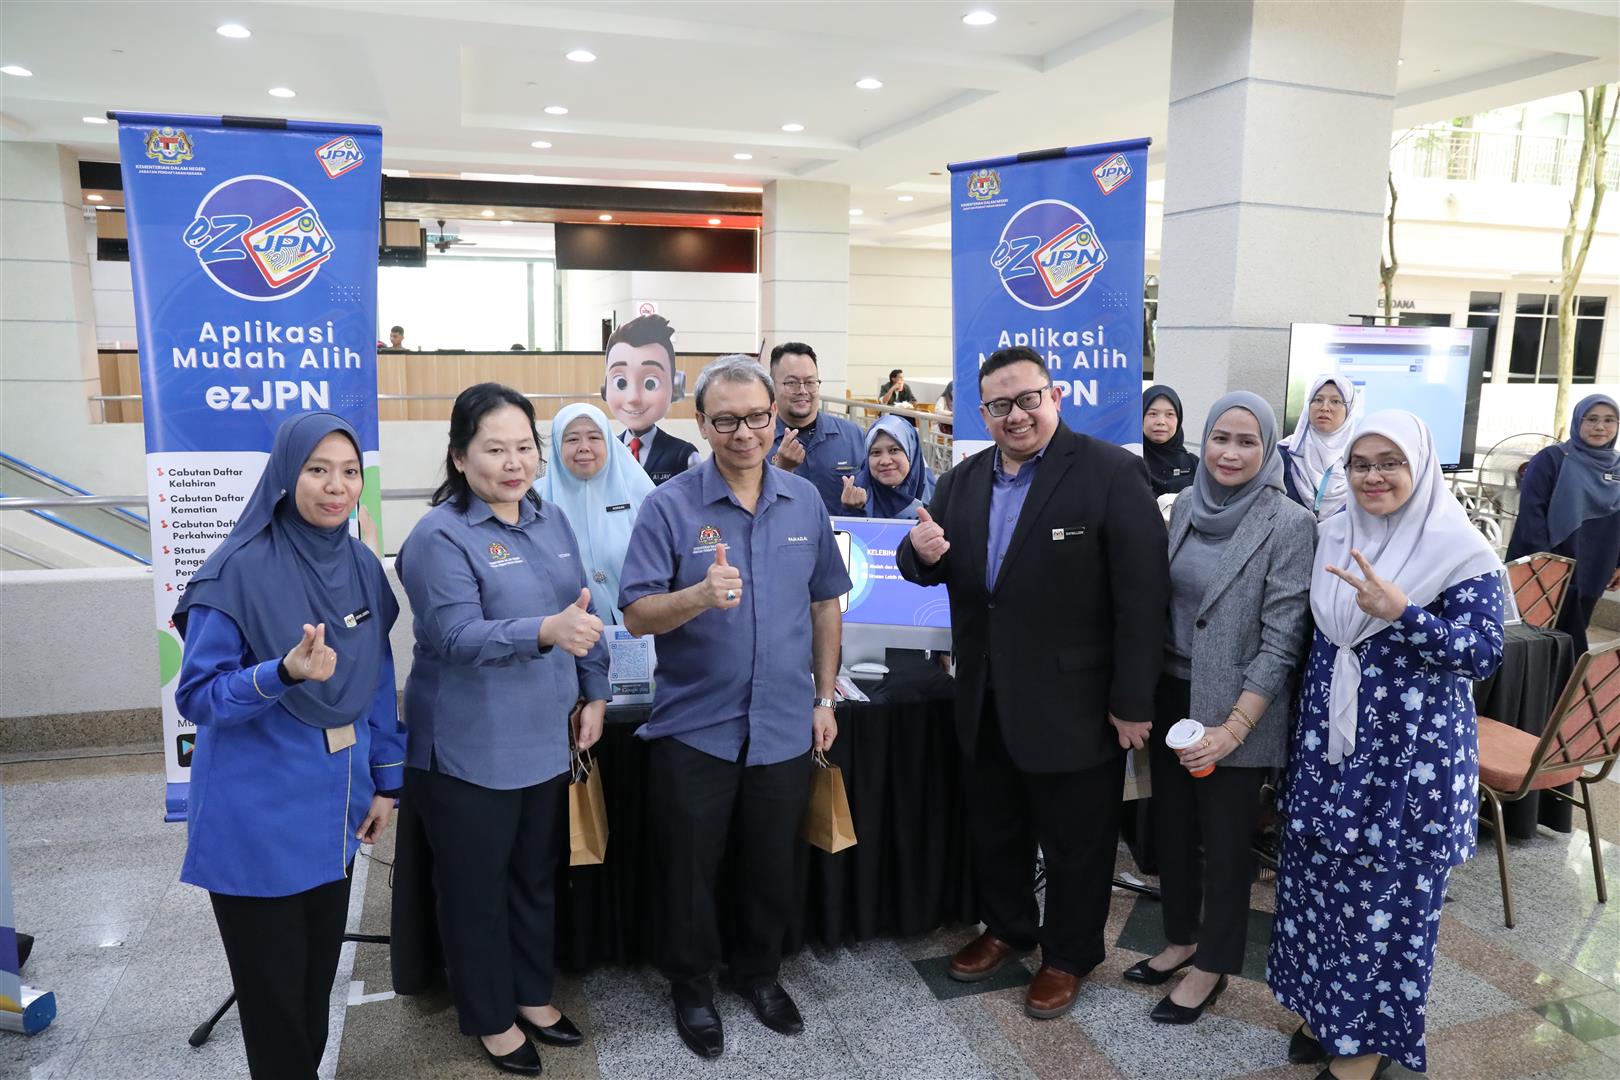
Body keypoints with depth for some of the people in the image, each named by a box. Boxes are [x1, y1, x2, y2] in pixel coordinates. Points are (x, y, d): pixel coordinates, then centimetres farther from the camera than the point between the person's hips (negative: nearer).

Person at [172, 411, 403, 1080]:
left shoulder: (363, 567, 1)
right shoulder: (237, 570, -16)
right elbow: (197, 696, -15)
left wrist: (385, 780, 10)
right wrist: (283, 673, -32)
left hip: (333, 807, 5)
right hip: (259, 816, -5)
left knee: (319, 974, 20)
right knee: (274, 987, 9)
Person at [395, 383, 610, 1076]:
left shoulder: (551, 521, 5)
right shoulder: (440, 537, -16)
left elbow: (583, 614, 11)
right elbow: (458, 636, -27)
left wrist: (593, 693, 5)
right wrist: (545, 632, -42)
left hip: (546, 737, 6)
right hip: (471, 750, -6)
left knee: (538, 876, 20)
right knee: (477, 888, 12)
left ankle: (533, 994, 40)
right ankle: (490, 1019, 32)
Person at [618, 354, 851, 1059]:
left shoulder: (805, 501, 1)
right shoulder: (670, 505, -11)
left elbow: (825, 603, 10)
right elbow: (637, 615, -14)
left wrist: (824, 697, 8)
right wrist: (698, 596, -33)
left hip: (784, 726, 3)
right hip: (693, 728, -3)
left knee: (772, 866, 18)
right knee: (690, 870, 13)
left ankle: (760, 973, 42)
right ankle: (692, 987, 36)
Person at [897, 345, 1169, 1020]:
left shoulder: (1112, 474, -14)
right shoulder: (962, 481, 6)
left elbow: (1142, 596, -15)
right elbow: (928, 569, 9)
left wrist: (1133, 703, -15)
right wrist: (922, 550, -16)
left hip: (1074, 704, -5)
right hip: (987, 702, 6)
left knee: (1074, 843, 13)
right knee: (994, 829, 22)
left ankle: (1068, 955, 36)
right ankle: (1005, 928, 45)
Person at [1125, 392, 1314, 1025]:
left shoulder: (1289, 525, -14)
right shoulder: (1185, 505, 2)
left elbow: (1282, 639, -15)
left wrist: (1233, 728, -19)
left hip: (1234, 710, -5)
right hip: (1171, 697, 5)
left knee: (1225, 838, 11)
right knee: (1172, 825, 17)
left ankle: (1214, 964, 30)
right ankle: (1182, 937, 39)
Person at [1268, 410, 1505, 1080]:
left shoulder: (1460, 550, -12)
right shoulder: (1333, 536, 4)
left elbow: (1483, 655, -15)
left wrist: (1400, 612, -30)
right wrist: (1305, 732, 14)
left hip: (1412, 754, -5)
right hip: (1330, 745, 5)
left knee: (1389, 892, 7)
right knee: (1322, 876, 15)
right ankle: (1324, 1007, 35)